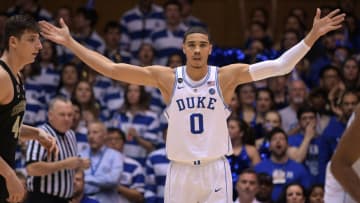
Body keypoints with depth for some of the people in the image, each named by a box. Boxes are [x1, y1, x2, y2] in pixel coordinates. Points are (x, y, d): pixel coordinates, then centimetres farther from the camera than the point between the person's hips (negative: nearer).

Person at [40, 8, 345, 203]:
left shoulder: (226, 76, -4)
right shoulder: (166, 77, -3)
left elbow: (280, 66, -11)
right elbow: (111, 69, -4)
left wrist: (312, 36, -19)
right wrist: (70, 43, -8)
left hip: (215, 169, -1)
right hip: (180, 170, 1)